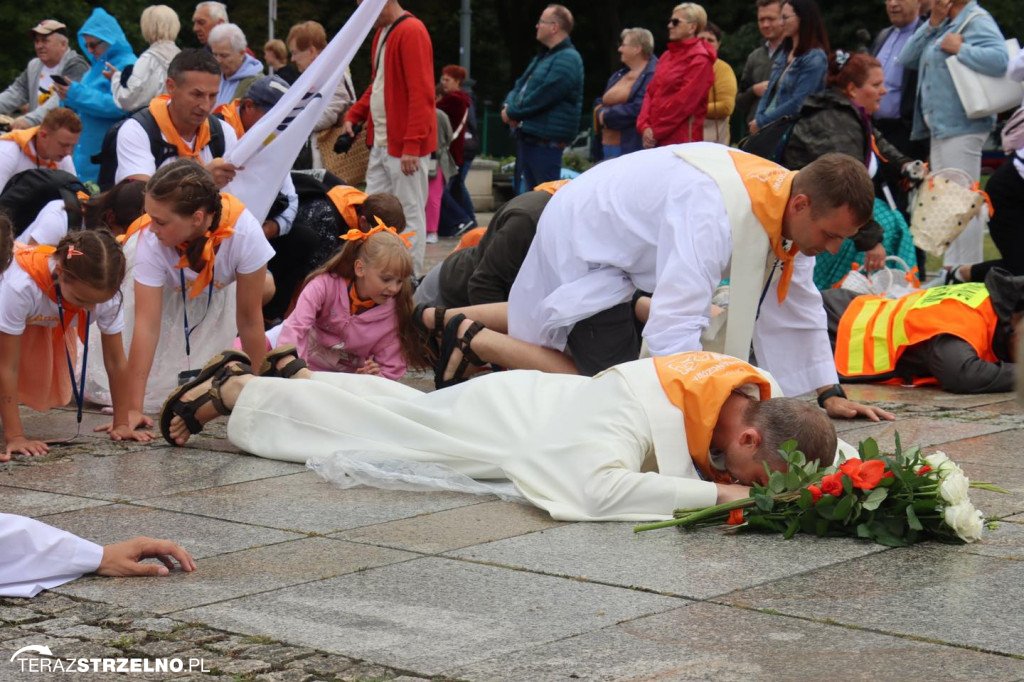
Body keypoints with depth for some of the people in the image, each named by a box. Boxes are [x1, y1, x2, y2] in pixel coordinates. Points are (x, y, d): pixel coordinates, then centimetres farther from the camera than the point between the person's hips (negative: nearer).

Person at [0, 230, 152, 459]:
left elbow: (116, 360, -22)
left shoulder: (105, 294, -34)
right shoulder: (21, 286, -46)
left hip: (52, 323, 3)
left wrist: (122, 424, -20)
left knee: (44, 394, -6)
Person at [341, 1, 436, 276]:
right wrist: (354, 115, 11)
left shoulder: (411, 32, -15)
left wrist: (412, 145, -22)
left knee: (410, 214, -2)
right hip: (380, 143, 9)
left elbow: (421, 93, -20)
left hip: (404, 147, -9)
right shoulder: (382, 32, 15)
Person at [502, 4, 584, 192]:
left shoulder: (567, 60, -14)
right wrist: (508, 106, -1)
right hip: (526, 139, 10)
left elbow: (542, 97, -21)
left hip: (545, 143, -10)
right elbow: (520, 86, 21)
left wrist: (512, 112, -9)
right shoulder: (543, 57, 20)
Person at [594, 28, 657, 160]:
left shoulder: (652, 75, -11)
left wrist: (607, 116, -10)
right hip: (608, 145, 9)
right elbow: (600, 103, 23)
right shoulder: (618, 76, 20)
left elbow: (638, 109, -21)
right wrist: (600, 113, -3)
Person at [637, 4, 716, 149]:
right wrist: (645, 127, -1)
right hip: (656, 139, 7)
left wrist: (656, 131, -12)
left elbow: (684, 101, -14)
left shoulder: (699, 60, -7)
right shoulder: (667, 56, 18)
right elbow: (651, 93, 14)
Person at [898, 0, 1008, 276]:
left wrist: (959, 48, -18)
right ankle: (951, 270, 23)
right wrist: (932, 24, 2)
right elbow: (907, 59, 11)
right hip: (939, 128, 10)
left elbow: (999, 60, -28)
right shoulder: (944, 23, 16)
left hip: (962, 127, -10)